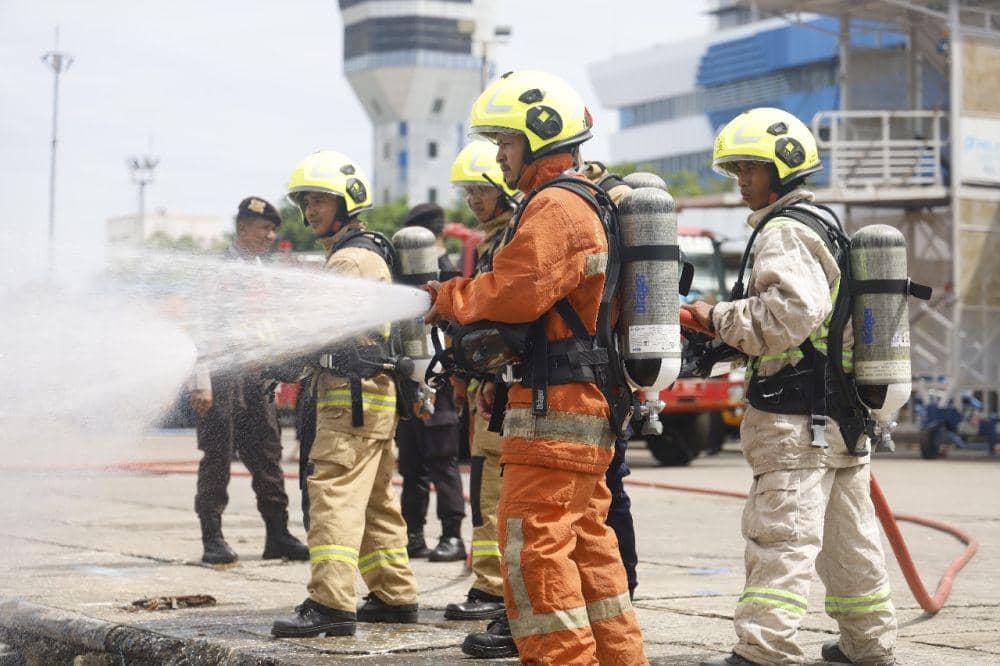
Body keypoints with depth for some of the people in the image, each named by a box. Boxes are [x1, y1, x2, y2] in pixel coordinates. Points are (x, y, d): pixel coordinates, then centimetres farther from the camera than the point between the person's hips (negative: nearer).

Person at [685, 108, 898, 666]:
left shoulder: (784, 232, -11)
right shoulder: (826, 224, 20)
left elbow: (789, 312, -24)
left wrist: (718, 318, -13)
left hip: (795, 418, -10)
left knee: (782, 536, -12)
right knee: (848, 535, 17)